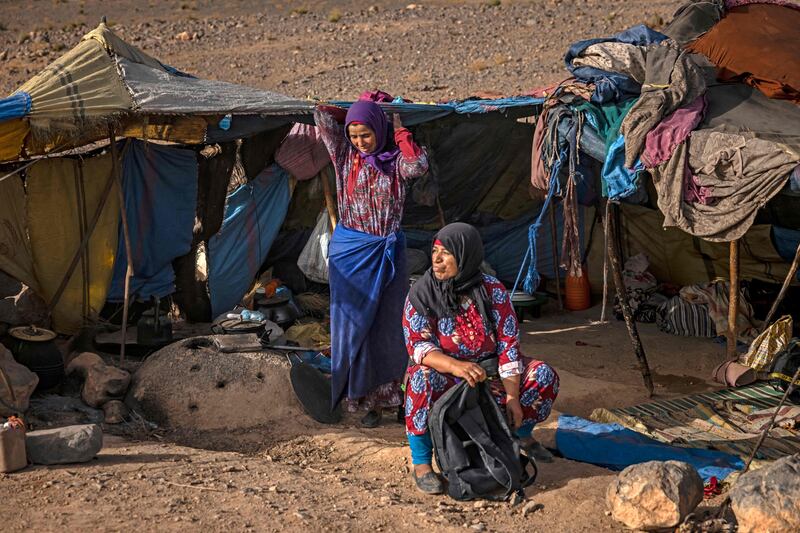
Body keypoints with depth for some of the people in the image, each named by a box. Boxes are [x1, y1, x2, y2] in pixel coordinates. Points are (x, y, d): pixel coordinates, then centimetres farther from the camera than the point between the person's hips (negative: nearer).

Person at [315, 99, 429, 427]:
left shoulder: (395, 160, 1)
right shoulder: (345, 156, 1)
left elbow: (418, 166, -22)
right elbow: (322, 114, -8)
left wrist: (400, 132, -10)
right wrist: (356, 113, 4)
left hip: (388, 253, 0)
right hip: (351, 252, 0)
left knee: (388, 324, 5)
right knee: (355, 323, 2)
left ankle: (386, 393, 14)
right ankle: (362, 397, 9)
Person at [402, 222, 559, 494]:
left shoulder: (492, 290, -8)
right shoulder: (421, 295, -13)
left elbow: (508, 343, -10)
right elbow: (418, 346, -23)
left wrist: (512, 397, -18)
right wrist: (455, 366, -43)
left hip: (487, 373, 3)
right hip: (444, 377, -3)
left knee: (544, 375, -15)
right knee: (423, 379, -38)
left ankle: (522, 434, 15)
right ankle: (420, 463, -25)